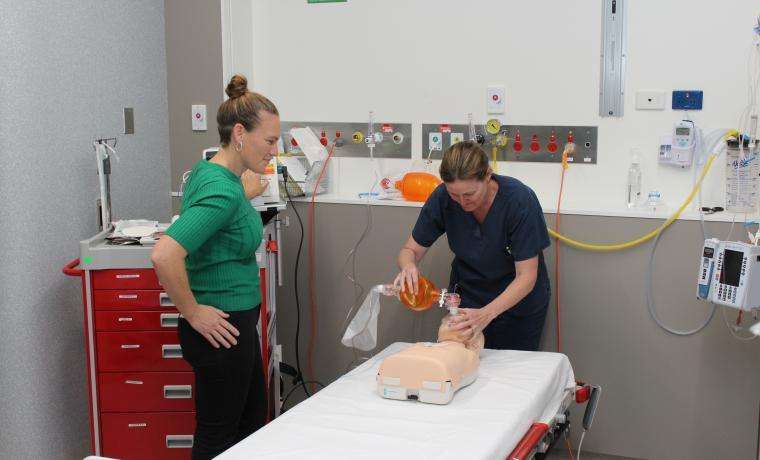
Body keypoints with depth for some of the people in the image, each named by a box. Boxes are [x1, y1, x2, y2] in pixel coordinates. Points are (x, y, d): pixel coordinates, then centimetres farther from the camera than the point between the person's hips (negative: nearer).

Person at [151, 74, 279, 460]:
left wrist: (245, 194, 27)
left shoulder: (209, 171, 4)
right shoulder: (223, 191, -24)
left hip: (238, 324, 10)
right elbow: (164, 255, -34)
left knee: (252, 422, 21)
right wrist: (193, 313, -24)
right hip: (222, 328, -10)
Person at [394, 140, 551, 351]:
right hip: (467, 296, 2)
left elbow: (526, 277, -26)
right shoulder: (442, 198, -21)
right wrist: (408, 266, -33)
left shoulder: (520, 200, -29)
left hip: (519, 301, -2)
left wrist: (486, 314, -40)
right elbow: (410, 250, -9)